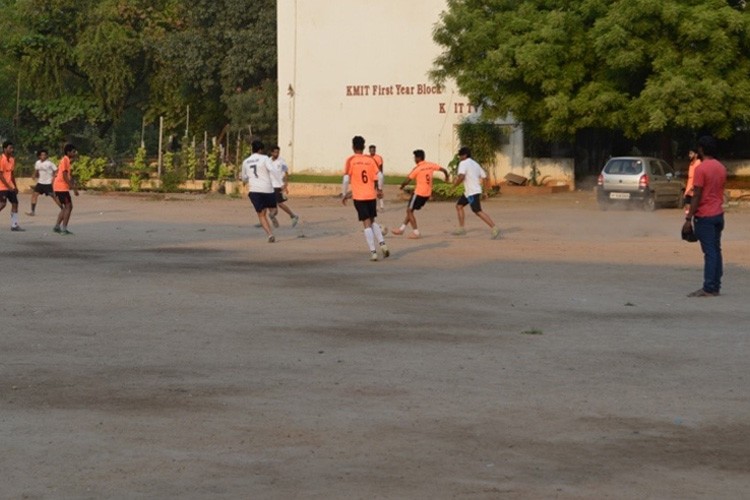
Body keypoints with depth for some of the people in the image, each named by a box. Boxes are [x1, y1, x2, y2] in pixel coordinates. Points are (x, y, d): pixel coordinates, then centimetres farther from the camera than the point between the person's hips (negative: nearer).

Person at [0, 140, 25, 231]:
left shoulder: (12, 159, 10)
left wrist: (15, 187, 17)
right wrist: (9, 186, -20)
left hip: (10, 186, 8)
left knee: (15, 203, 6)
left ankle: (14, 225, 10)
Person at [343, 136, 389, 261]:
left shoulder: (351, 160, -4)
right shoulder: (370, 160, 4)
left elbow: (346, 179, -11)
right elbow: (379, 176, 0)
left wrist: (343, 195, -2)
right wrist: (379, 189, 16)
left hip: (359, 197, -3)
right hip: (371, 195, 3)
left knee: (367, 224, -2)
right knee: (372, 221, 20)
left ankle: (373, 252, -8)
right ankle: (382, 243, 2)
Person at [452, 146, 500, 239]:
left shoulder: (463, 163, -10)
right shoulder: (475, 164, 17)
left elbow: (461, 176, -25)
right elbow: (484, 176, 17)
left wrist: (456, 182, -7)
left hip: (472, 192, -10)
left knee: (478, 211, -12)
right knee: (459, 205, 17)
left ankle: (494, 229, -17)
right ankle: (461, 228, 19)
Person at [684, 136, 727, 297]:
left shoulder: (701, 168, -15)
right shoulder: (721, 168, 9)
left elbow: (696, 196, -17)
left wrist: (688, 218, -13)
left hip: (705, 216, -7)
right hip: (718, 214, 7)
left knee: (709, 252, -9)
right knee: (716, 250, 10)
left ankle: (709, 288, -9)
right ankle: (715, 287, 12)